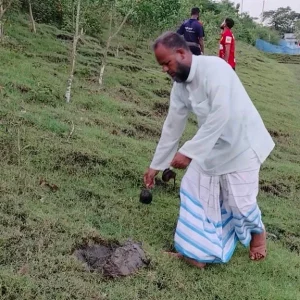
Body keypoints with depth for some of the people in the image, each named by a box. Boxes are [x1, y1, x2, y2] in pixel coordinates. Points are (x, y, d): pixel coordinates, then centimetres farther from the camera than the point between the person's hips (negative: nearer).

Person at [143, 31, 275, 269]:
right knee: (195, 192, 6)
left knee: (240, 201, 2)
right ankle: (199, 251, 18)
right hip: (213, 146, 8)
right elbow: (172, 126, 6)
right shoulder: (181, 84, -2)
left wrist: (188, 152, -34)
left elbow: (220, 117, -34)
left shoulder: (214, 68, -27)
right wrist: (156, 165, 10)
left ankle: (257, 231, 36)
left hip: (240, 144, -8)